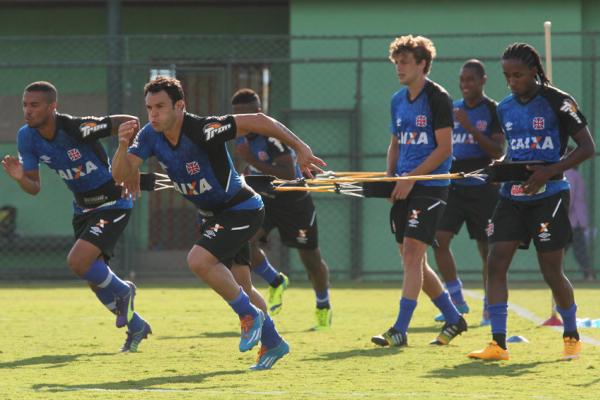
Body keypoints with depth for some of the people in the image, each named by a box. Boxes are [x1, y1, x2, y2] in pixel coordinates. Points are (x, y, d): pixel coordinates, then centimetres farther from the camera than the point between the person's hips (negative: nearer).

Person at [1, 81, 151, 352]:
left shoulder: (77, 128, -27)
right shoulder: (27, 137, -8)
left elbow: (129, 122, -20)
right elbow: (34, 188, -2)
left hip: (112, 203, -7)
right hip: (83, 207, 7)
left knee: (77, 261, -23)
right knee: (94, 279, 10)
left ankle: (122, 291, 6)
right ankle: (136, 326, 33)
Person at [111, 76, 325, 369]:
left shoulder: (201, 130, -30)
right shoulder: (150, 135, -10)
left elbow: (257, 121, -28)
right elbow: (121, 175, -15)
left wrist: (300, 147, -27)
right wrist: (123, 146, -35)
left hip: (242, 209, -8)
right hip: (213, 214, 8)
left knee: (198, 260, -26)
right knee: (239, 287, 16)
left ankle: (250, 315, -6)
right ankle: (272, 342, 35)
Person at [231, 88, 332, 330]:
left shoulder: (273, 135, -28)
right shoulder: (242, 136, -3)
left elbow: (289, 174, -37)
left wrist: (253, 161, -38)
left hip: (294, 201, -6)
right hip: (266, 199, 6)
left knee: (311, 259, 8)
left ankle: (323, 307, 34)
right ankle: (276, 283, 8)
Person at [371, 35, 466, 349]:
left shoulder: (437, 98, -9)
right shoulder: (398, 100, 14)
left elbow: (444, 148, -13)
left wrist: (411, 178, -16)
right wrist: (390, 178, 6)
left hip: (430, 186, -8)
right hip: (404, 187, 8)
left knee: (412, 253, -15)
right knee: (412, 259, 9)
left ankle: (399, 330, -17)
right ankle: (453, 319, 24)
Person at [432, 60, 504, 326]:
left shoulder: (493, 111, -5)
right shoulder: (451, 109, 11)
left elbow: (498, 152, -14)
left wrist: (469, 127, -21)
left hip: (482, 187, -5)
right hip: (453, 186, 5)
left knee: (486, 247, 0)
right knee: (439, 239, -6)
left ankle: (490, 307, 11)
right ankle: (457, 301, 5)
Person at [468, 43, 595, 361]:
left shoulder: (557, 102, -8)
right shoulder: (505, 108, 10)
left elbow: (587, 147, -8)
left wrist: (549, 172, -19)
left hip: (548, 196, -5)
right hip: (512, 197, 5)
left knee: (551, 272, -1)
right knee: (496, 262, -9)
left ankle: (572, 336, 22)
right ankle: (498, 344, -8)